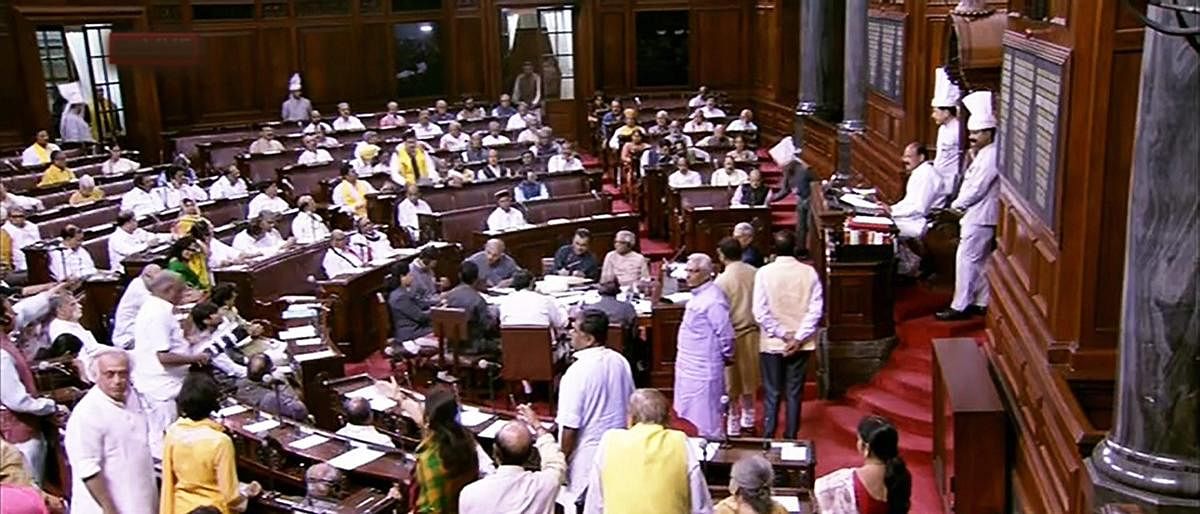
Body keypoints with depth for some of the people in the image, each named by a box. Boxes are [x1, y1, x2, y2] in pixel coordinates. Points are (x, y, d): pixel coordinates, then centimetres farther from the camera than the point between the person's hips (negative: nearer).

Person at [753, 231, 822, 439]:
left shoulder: (764, 273, -10)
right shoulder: (809, 272, -5)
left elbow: (760, 312, -13)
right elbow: (815, 310, -9)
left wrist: (782, 335, -7)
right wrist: (798, 338, -9)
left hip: (772, 343, -1)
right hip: (800, 344, 1)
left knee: (772, 393, 9)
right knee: (794, 393, 11)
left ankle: (768, 437, 12)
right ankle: (791, 438, 16)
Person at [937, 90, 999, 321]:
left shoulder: (990, 156, -18)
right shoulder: (984, 154, 14)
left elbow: (976, 189, -20)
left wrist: (955, 205, -9)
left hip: (980, 218, -11)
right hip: (977, 216, 11)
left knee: (965, 259, -7)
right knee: (979, 260, 15)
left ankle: (960, 306, -3)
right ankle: (981, 302, 22)